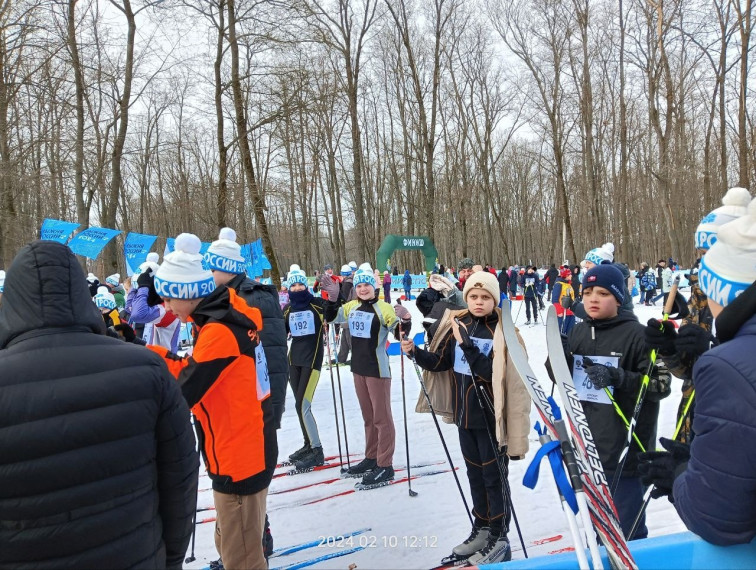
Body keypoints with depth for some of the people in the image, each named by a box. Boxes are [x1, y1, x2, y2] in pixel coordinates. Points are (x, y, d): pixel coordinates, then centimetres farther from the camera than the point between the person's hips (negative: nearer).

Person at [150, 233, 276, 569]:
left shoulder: (218, 333, -24)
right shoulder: (231, 318, 4)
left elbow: (180, 396, -23)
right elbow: (198, 372, 10)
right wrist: (159, 357, 1)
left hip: (238, 459, -9)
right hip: (250, 450, 9)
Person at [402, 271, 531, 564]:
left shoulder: (502, 332, -15)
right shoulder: (457, 323, 2)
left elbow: (490, 373, -24)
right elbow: (440, 362, 6)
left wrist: (466, 344, -28)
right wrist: (416, 352, -9)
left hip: (491, 418, -6)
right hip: (464, 415, 6)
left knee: (494, 477, 7)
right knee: (475, 474, 19)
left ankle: (499, 538, 23)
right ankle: (482, 529, 37)